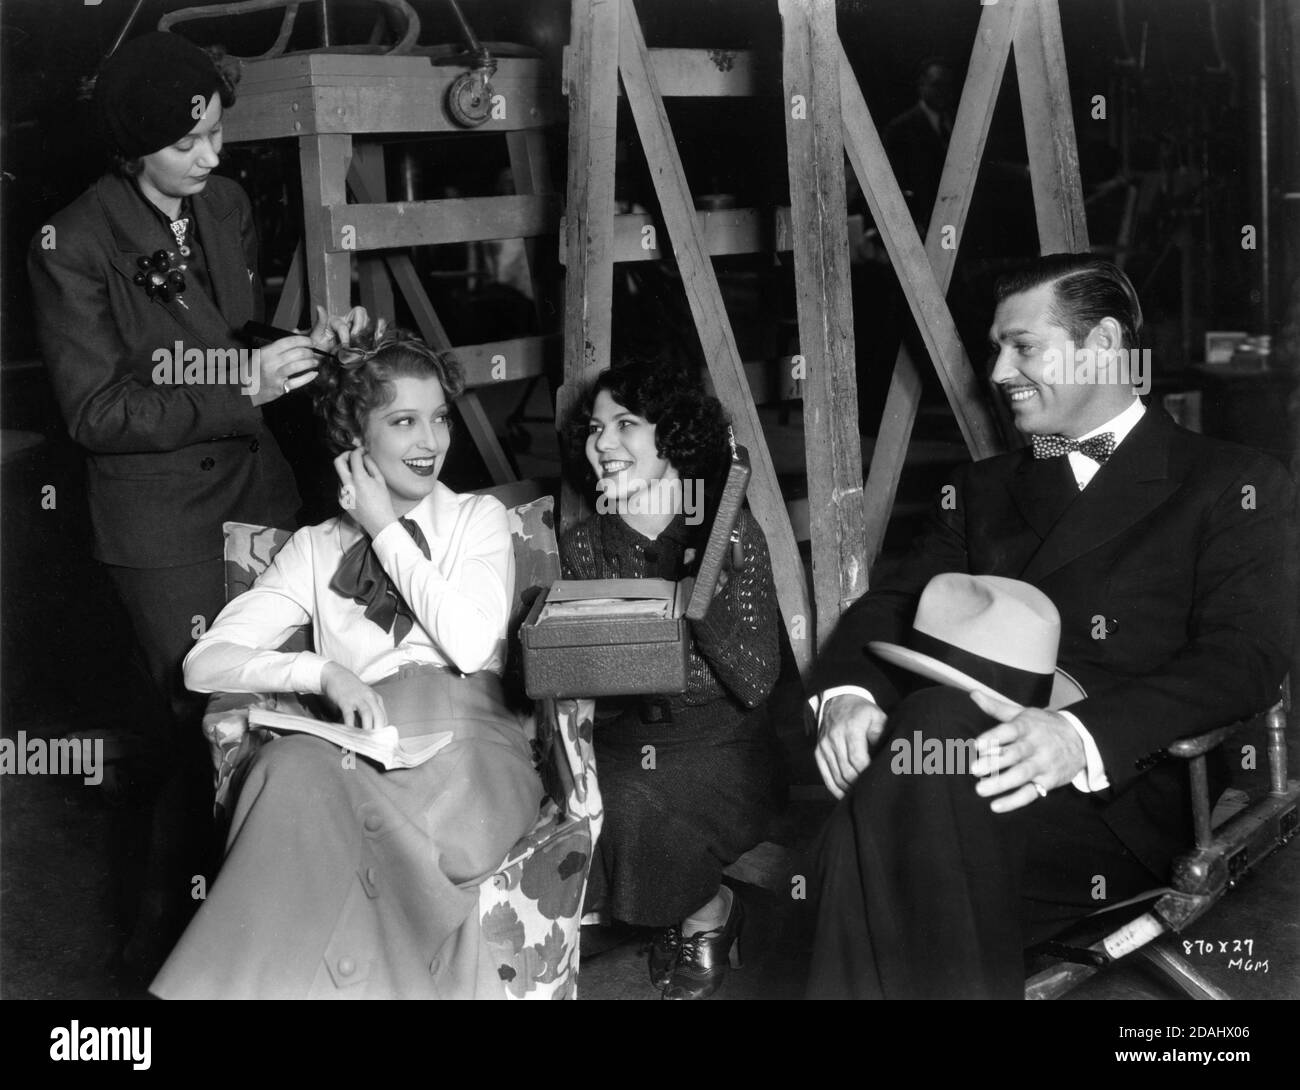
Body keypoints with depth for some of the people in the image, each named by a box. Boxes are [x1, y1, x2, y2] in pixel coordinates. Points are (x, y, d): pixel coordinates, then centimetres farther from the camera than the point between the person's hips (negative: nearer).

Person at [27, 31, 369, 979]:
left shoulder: (227, 204, 3)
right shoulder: (73, 248, -14)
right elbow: (95, 410, -15)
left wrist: (306, 343, -5)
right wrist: (243, 385, -20)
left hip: (256, 483, 5)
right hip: (162, 518, -5)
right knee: (199, 714, 1)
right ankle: (168, 933, 20)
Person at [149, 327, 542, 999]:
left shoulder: (479, 519, 16)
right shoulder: (316, 548, 19)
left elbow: (471, 643, -4)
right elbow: (204, 664, 6)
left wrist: (387, 530, 3)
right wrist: (321, 673, -12)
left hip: (466, 749, -2)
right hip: (359, 754, 2)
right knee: (295, 763, -36)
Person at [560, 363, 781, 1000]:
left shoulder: (732, 533, -5)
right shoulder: (580, 546, 5)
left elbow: (755, 683, -15)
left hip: (717, 747, -4)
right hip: (620, 742, 4)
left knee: (634, 809, -33)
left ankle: (704, 914, 0)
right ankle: (705, 907, 1)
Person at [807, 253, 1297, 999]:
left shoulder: (1234, 485, 9)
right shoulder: (984, 492, 26)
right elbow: (892, 607, 15)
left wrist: (1083, 738, -23)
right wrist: (851, 695, -10)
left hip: (1129, 799, -3)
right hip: (985, 782, 4)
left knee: (936, 724, -33)